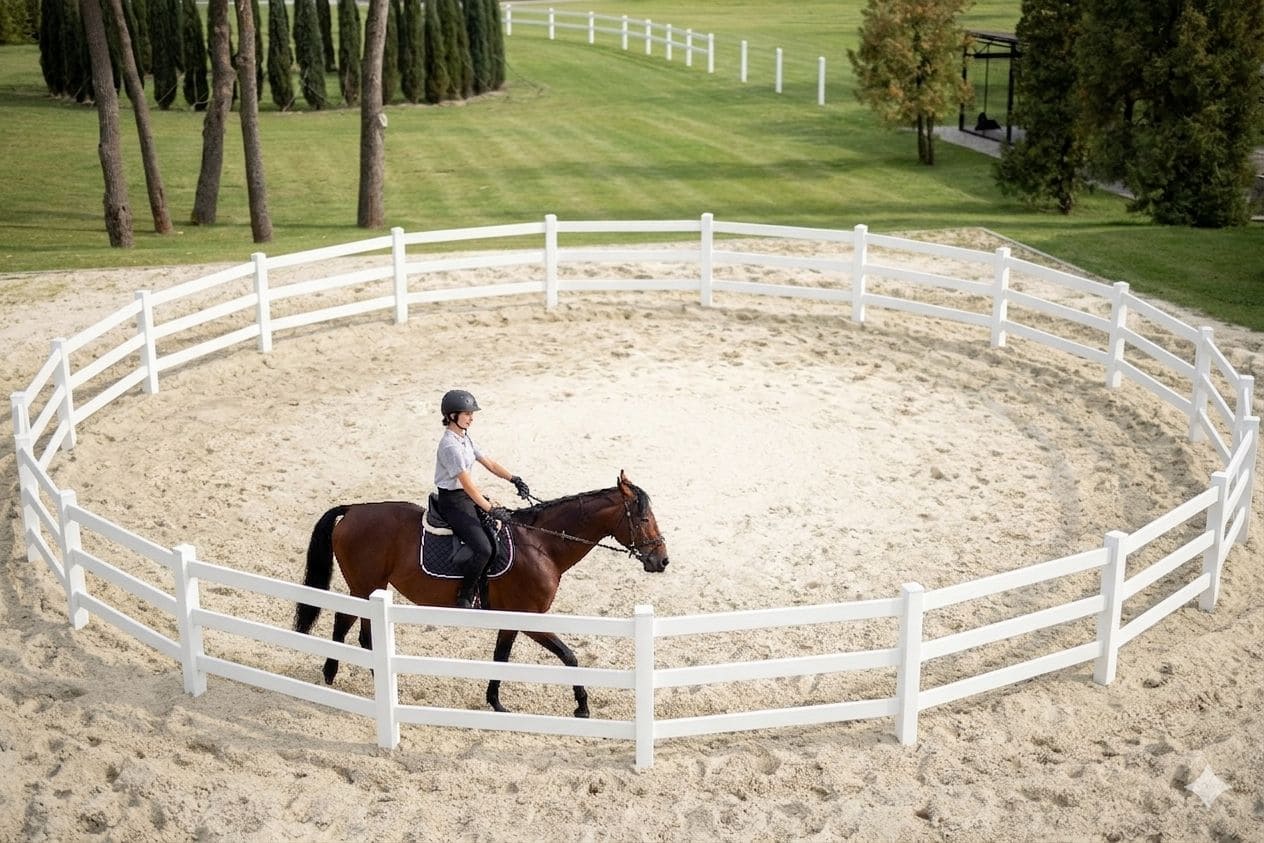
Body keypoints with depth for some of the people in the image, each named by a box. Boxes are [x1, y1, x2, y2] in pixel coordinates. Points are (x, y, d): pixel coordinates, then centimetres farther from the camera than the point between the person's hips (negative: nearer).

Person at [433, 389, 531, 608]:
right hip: (453, 502, -10)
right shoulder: (450, 446, -22)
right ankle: (465, 598, -12)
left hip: (468, 496, 10)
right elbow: (467, 484, -25)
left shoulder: (464, 438, 9)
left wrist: (514, 479, -3)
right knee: (483, 548, -25)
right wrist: (491, 510, -26)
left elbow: (489, 463, 12)